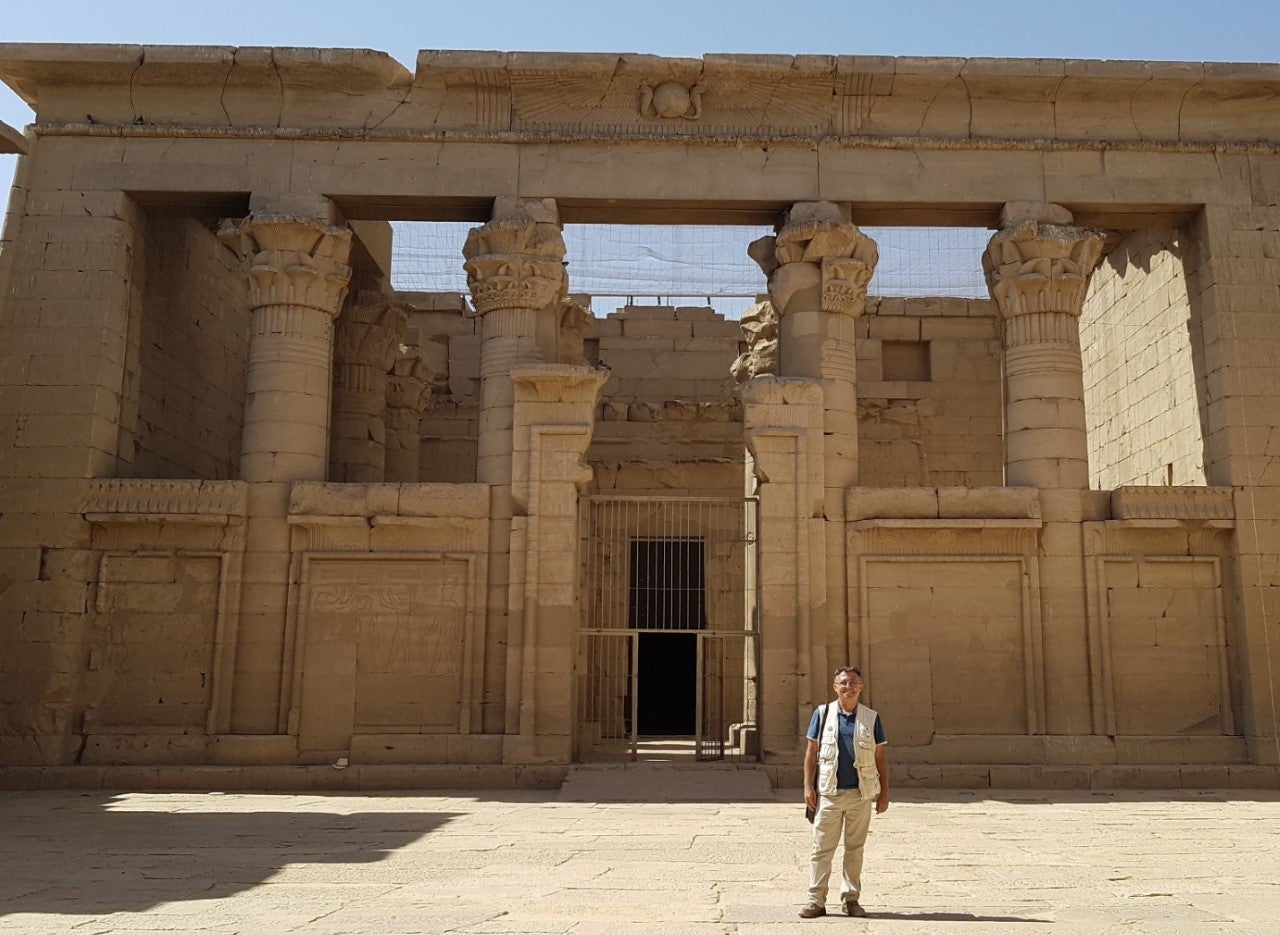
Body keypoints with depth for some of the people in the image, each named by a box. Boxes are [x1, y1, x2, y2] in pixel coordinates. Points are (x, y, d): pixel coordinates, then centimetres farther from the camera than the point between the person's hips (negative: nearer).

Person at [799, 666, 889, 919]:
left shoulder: (871, 718, 4)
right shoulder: (822, 713, 2)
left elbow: (880, 758, 8)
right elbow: (811, 751, 5)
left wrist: (884, 792, 4)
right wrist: (808, 786, -1)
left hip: (861, 794, 1)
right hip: (829, 793, -1)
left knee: (855, 849, 9)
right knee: (821, 848, 1)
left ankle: (851, 898, 20)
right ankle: (816, 900, 8)